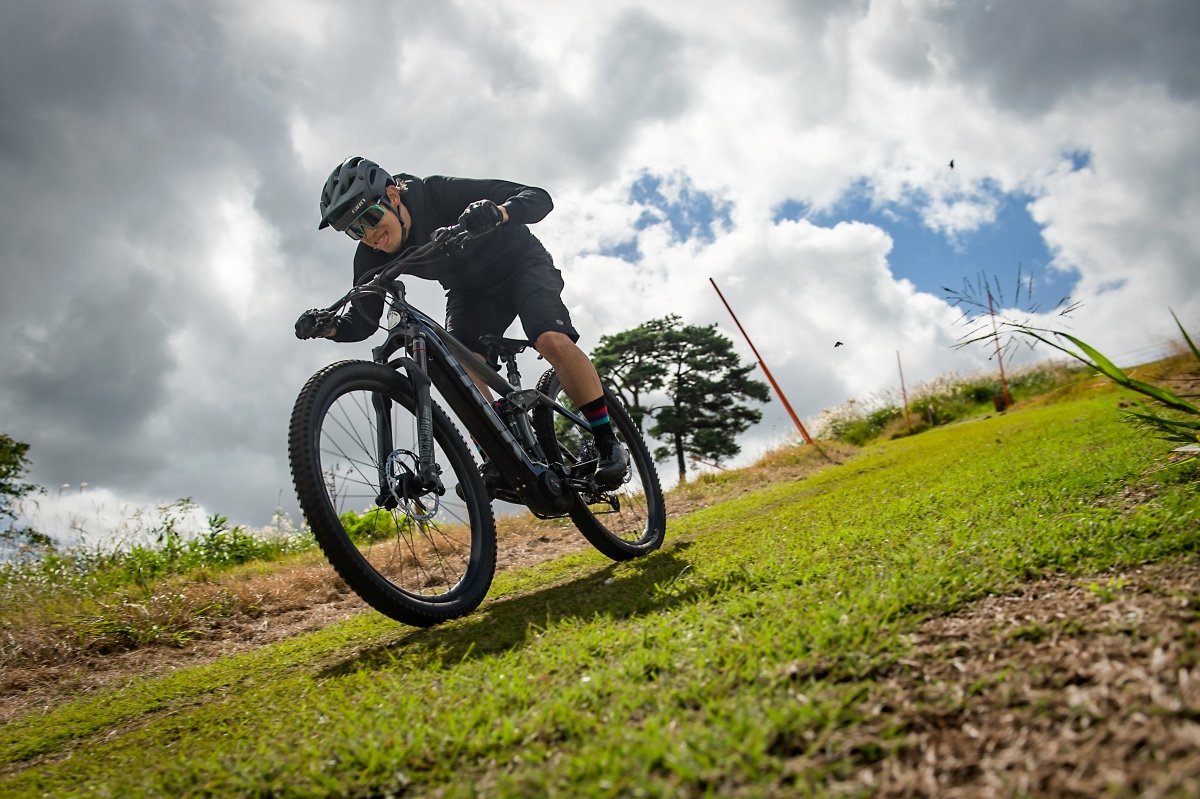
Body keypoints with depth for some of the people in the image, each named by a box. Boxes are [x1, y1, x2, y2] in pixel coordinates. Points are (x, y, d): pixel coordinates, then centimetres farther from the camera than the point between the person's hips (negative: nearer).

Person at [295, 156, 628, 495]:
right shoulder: (373, 256, -16)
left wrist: (497, 212, -54)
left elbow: (539, 198, -33)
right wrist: (328, 327, -33)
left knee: (554, 341, -28)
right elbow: (363, 323, -12)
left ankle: (607, 442, -16)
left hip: (521, 266, -5)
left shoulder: (441, 194, -31)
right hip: (471, 290, 5)